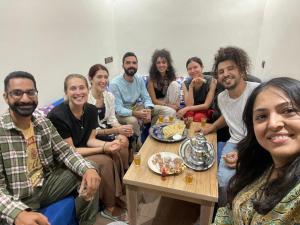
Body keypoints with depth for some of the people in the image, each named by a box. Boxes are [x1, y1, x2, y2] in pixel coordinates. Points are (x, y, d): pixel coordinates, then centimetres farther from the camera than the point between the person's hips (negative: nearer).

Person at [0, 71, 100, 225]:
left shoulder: (44, 123, 2)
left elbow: (65, 152, -1)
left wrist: (88, 169, -21)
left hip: (45, 185, 6)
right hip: (15, 201, -5)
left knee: (89, 176, -6)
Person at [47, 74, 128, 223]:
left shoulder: (91, 109, -7)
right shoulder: (57, 116, -27)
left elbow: (90, 140, -2)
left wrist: (109, 144, -22)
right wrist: (103, 148, -27)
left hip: (84, 150, 7)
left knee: (121, 152, -8)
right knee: (105, 161, -25)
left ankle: (118, 193, 12)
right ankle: (110, 209, -2)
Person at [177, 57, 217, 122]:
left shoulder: (211, 81, -13)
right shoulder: (186, 83, -6)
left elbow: (206, 105, -16)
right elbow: (189, 105, -15)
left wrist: (186, 109, -23)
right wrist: (191, 87, -23)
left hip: (207, 111, -2)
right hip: (192, 111, 2)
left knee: (198, 117, -33)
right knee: (188, 114, -31)